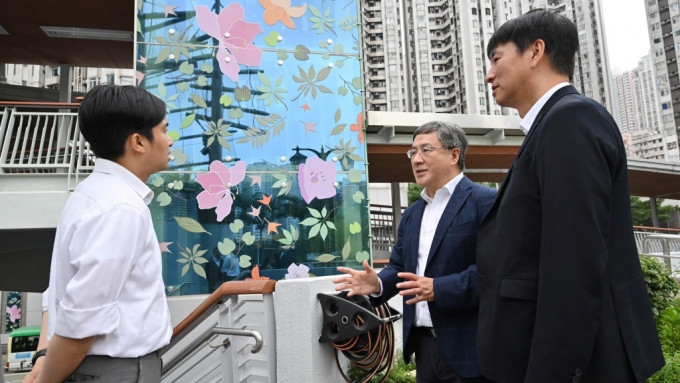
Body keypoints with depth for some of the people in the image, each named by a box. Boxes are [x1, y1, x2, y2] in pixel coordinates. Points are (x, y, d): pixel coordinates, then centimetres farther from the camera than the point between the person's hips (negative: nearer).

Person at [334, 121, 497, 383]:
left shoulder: (485, 201, -9)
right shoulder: (411, 214, 15)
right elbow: (399, 266, 17)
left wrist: (438, 288, -25)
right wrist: (378, 284, -4)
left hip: (467, 346, -7)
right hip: (422, 342, 7)